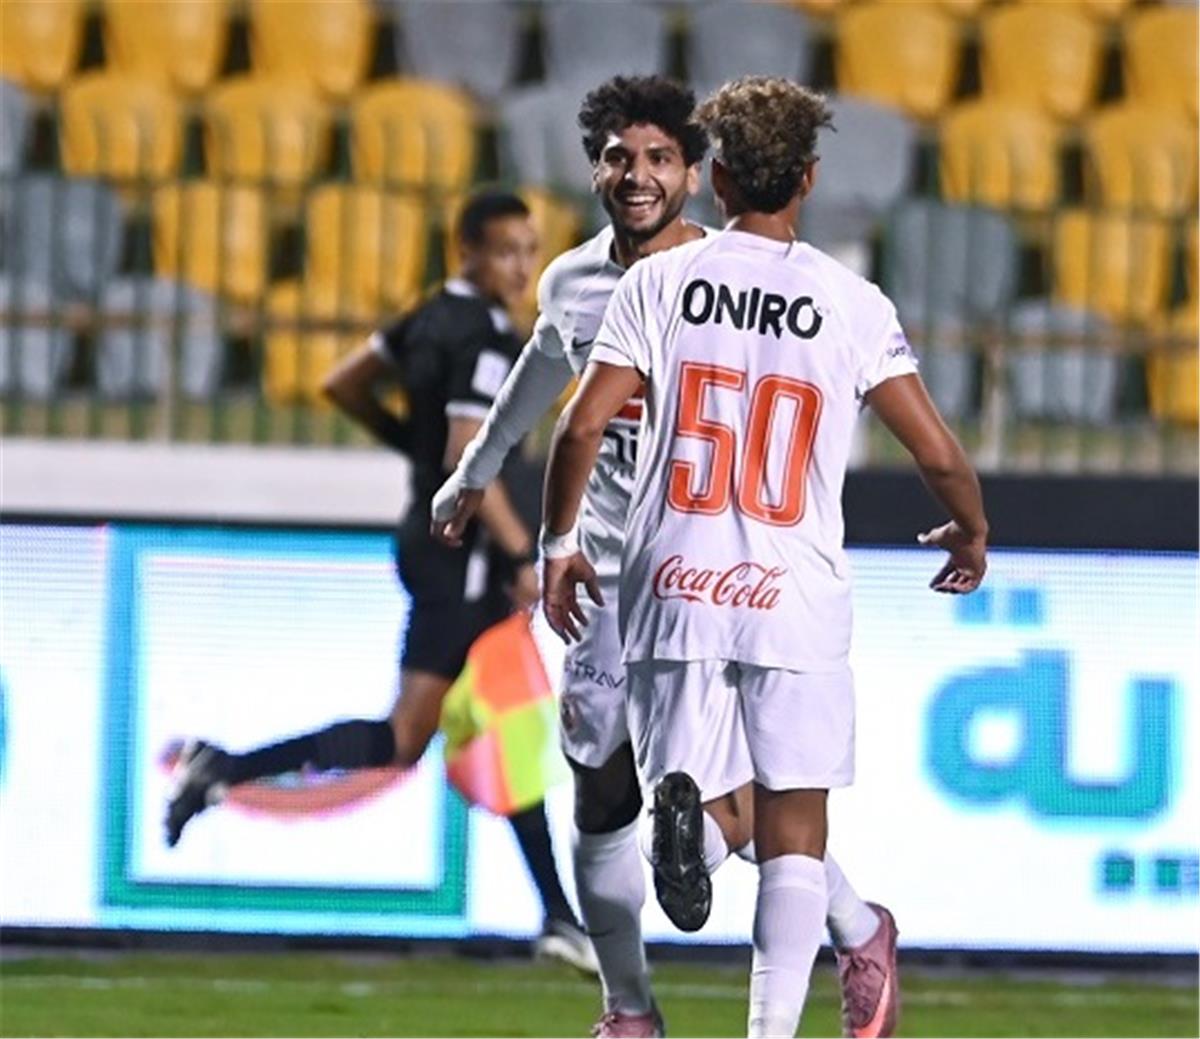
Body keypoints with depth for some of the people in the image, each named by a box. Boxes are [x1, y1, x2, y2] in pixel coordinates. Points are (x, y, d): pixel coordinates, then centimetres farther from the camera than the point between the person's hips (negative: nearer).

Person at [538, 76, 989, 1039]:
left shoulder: (661, 283, 1)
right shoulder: (852, 303, -1)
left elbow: (582, 425, -4)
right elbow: (938, 453, -2)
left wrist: (560, 543, 11)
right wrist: (972, 533, 19)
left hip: (675, 587, 1)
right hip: (797, 598, -1)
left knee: (698, 790, 10)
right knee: (795, 824, 6)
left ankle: (685, 812, -27)